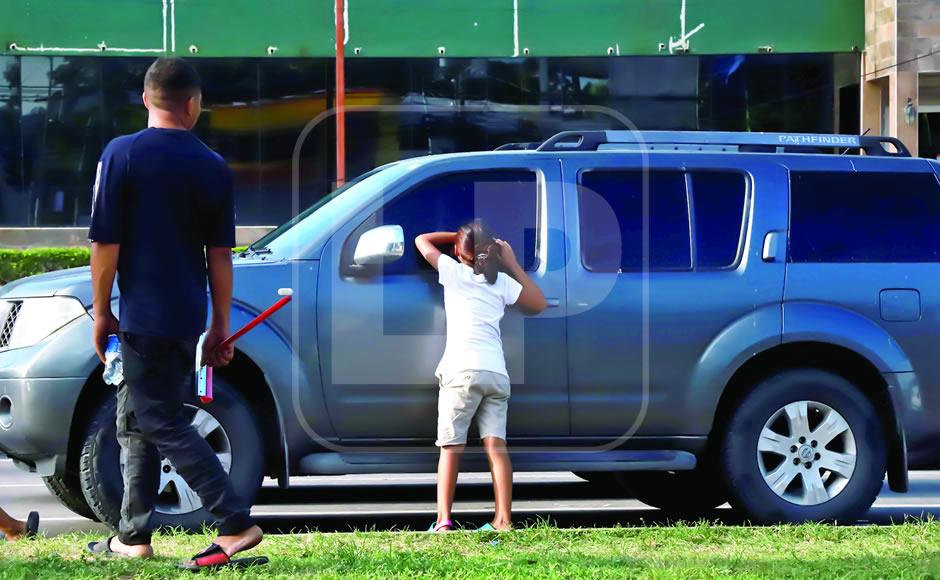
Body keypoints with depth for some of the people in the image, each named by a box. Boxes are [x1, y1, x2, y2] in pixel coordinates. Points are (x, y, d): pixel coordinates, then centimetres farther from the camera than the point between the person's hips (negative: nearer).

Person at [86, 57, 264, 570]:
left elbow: (106, 244, -10)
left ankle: (236, 523, -14)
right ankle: (133, 536, 19)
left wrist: (101, 311, 0)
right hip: (188, 318, 6)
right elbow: (220, 257, 6)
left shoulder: (121, 154, -9)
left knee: (163, 423, -4)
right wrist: (220, 328, 12)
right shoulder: (213, 167, 3)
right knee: (137, 422, 16)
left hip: (143, 316, -6)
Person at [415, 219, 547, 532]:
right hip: (497, 372, 3)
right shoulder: (502, 281, 16)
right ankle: (503, 520, -11)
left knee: (451, 447, -3)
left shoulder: (453, 271, 9)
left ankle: (444, 519, -12)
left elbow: (422, 240, 23)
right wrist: (512, 263, 30)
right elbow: (539, 303, 30)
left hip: (462, 370, -3)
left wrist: (457, 236, 32)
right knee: (496, 445, -2)